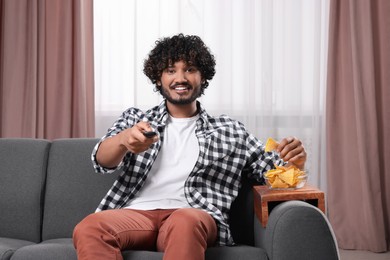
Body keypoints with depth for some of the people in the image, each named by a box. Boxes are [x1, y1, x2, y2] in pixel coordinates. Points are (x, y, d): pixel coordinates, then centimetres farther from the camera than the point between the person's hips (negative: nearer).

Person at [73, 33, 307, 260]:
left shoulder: (230, 131, 24)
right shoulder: (135, 119, 24)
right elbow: (102, 161, 7)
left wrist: (293, 161, -5)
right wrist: (124, 139, -18)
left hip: (196, 217, -1)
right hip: (136, 214, 1)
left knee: (185, 222, -39)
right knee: (89, 228, -34)